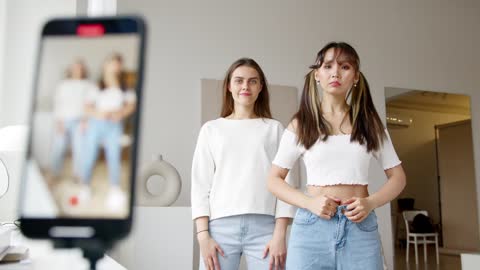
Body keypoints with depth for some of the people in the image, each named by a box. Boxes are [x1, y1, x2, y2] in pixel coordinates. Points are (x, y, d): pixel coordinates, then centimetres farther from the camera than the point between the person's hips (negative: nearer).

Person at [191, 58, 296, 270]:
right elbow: (200, 184, 7)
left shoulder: (274, 129, 11)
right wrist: (203, 235, -2)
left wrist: (280, 234, -4)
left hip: (264, 226, 0)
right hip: (221, 226, 1)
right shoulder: (211, 129, 12)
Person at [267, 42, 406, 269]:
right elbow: (274, 180, 5)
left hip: (361, 226, 1)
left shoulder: (369, 122, 8)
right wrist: (309, 202, -13)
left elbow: (397, 176, 11)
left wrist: (371, 203, -8)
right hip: (312, 226, -1)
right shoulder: (301, 124, 4)